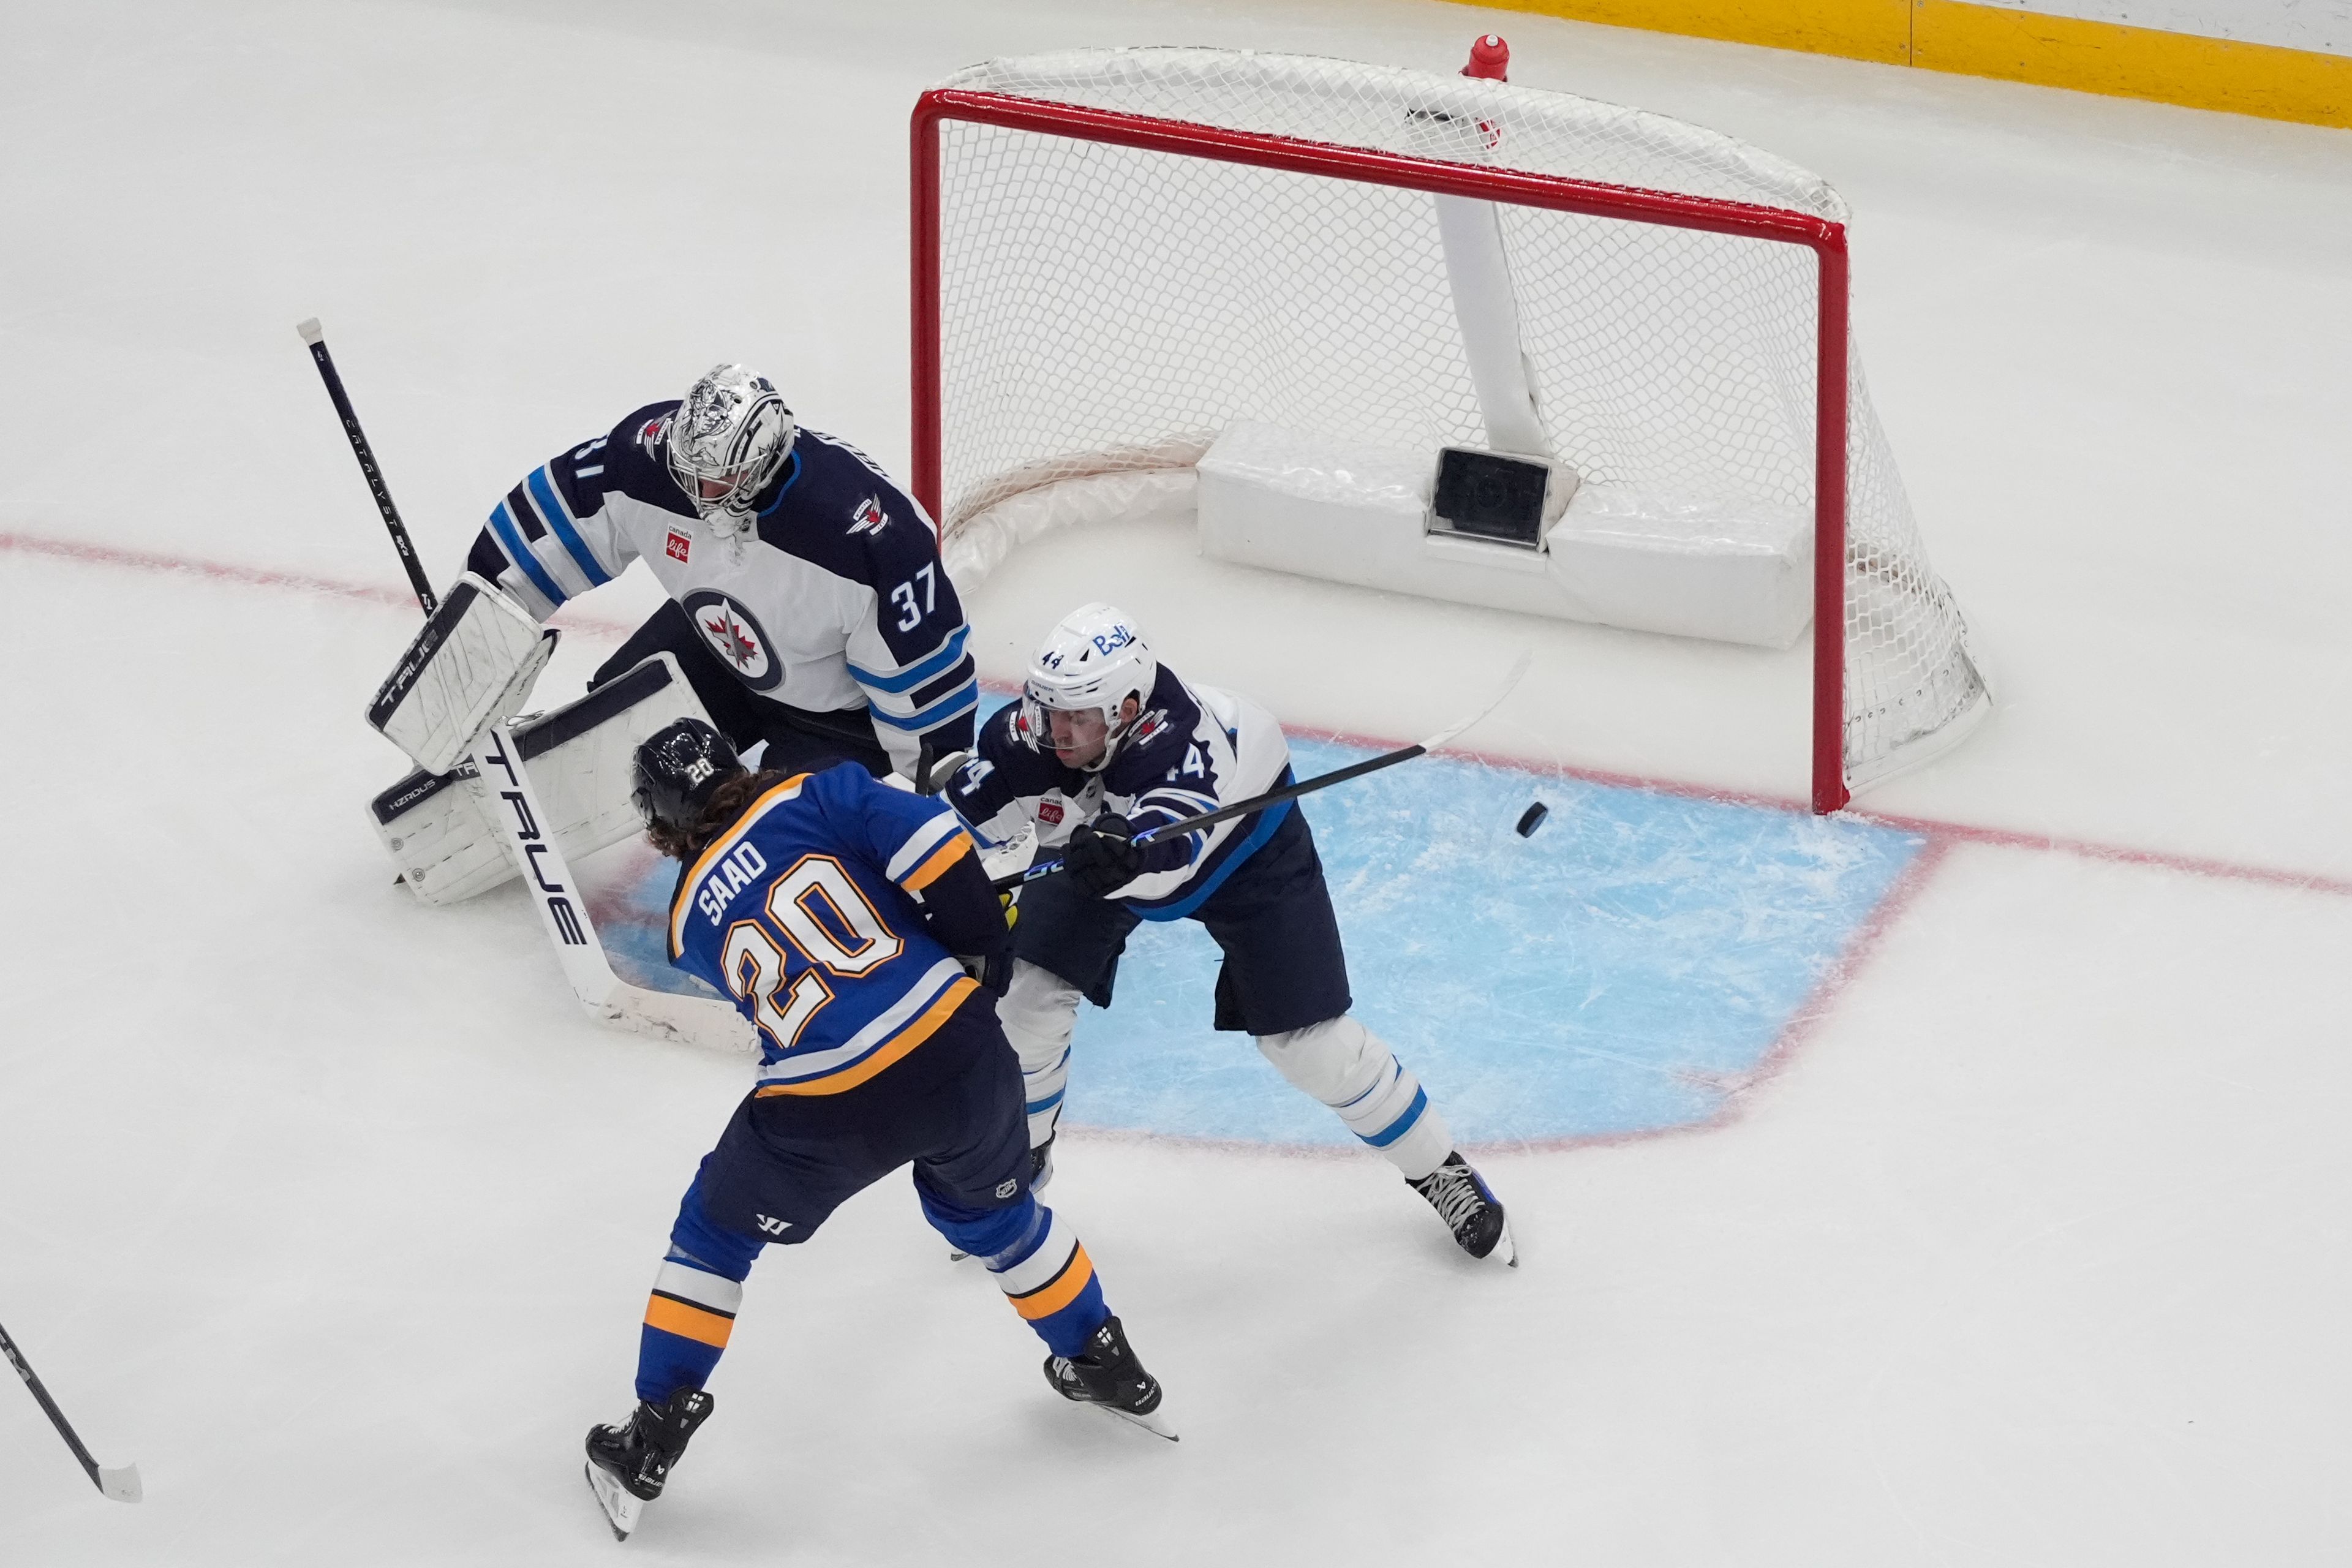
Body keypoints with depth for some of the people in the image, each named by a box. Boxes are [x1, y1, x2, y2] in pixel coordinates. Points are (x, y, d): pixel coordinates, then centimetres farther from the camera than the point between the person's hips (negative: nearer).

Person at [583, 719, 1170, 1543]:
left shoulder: (690, 922, 14)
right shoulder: (815, 797, 5)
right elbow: (926, 839, -10)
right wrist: (979, 940, 6)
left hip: (826, 1116, -1)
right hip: (958, 1052, 1)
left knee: (716, 1232, 25)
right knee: (992, 1210, 32)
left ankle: (653, 1437, 24)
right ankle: (1108, 1369, 45)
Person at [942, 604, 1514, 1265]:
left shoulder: (1180, 736, -47)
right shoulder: (1026, 734, -33)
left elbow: (1175, 843, -65)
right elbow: (965, 817, -23)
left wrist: (1130, 853, -83)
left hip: (1241, 842, -4)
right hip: (1101, 842, 4)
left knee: (1313, 1042, -5)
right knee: (1028, 997, -6)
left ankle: (1437, 1169, 15)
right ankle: (1020, 1160, 20)